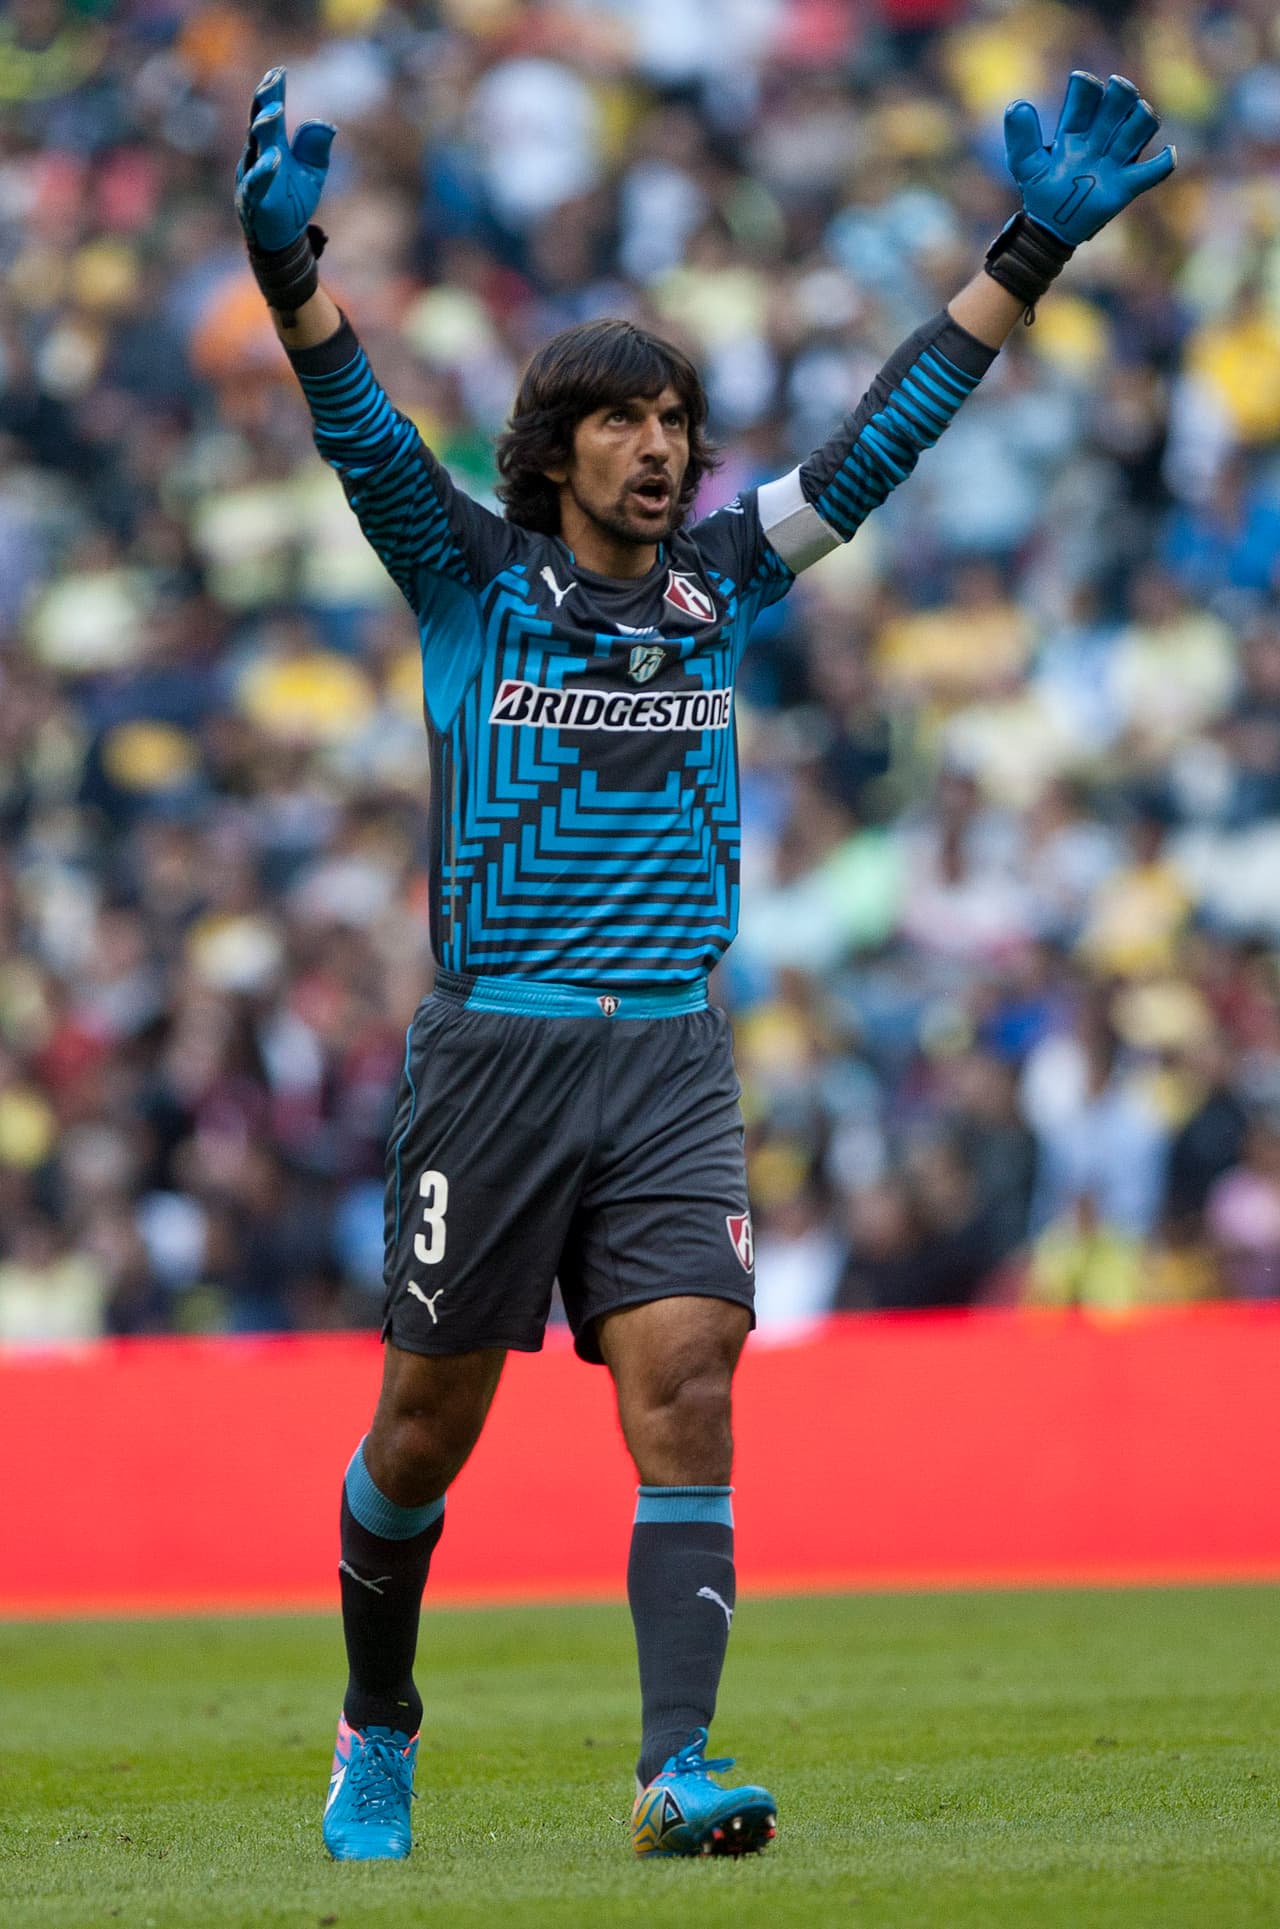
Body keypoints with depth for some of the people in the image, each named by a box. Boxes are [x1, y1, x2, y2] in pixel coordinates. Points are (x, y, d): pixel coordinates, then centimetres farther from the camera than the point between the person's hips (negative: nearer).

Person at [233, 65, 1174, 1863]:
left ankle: (678, 1764, -20)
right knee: (431, 1424, 6)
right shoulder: (473, 579, 1)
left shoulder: (723, 582, 10)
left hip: (671, 1057, 2)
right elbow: (362, 432, -14)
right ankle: (377, 1725, 29)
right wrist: (289, 264, -32)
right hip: (492, 1051, -2)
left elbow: (883, 433, 9)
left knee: (686, 1386, -14)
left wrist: (1035, 247, 3)